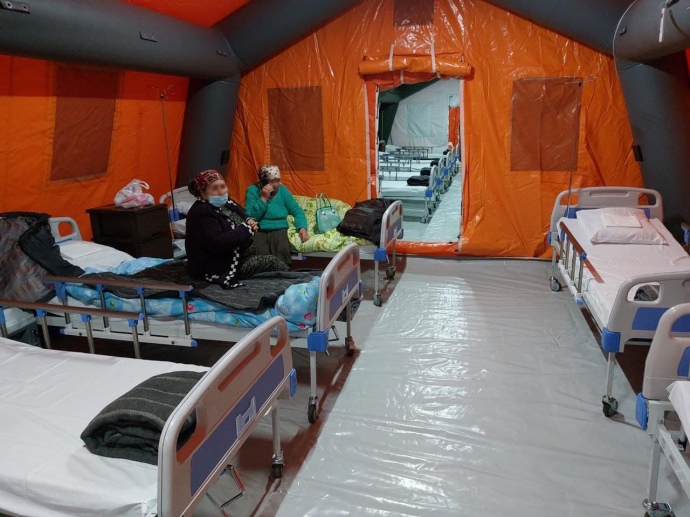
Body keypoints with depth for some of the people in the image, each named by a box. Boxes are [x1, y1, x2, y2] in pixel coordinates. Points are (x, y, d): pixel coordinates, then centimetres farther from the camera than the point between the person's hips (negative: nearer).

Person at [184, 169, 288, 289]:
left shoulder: (226, 203, 6)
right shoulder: (200, 213, -22)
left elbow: (244, 216, 19)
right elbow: (216, 243, -31)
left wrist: (251, 222, -8)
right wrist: (246, 229, -22)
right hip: (219, 267, -9)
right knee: (270, 261, -11)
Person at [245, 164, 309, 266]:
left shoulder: (282, 190, 10)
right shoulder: (252, 190, 0)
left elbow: (297, 211, 7)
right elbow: (250, 217, -10)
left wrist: (302, 227, -10)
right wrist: (263, 198, -13)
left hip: (279, 230, 2)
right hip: (258, 231, -2)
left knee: (283, 250, -32)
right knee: (261, 254, -34)